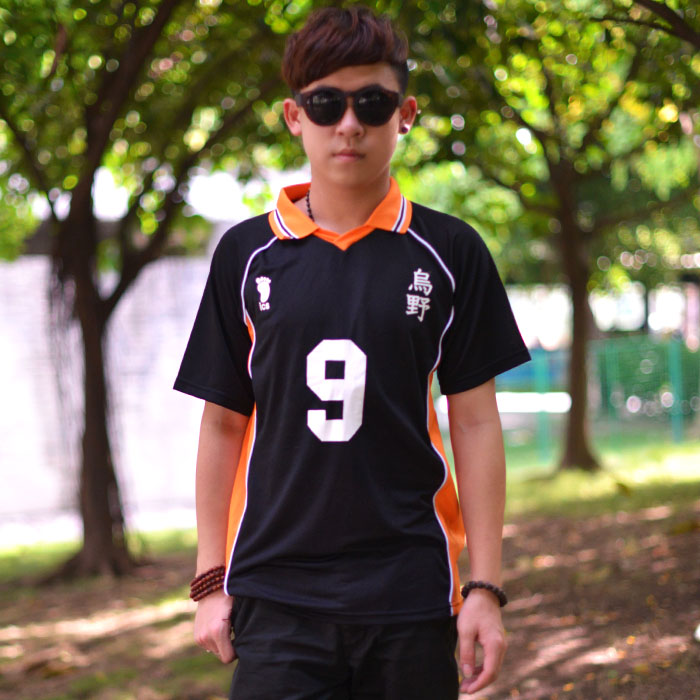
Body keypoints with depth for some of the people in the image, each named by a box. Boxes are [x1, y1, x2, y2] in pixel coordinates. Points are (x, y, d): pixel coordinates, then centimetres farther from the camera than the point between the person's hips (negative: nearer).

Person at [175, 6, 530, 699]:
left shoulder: (451, 253, 4)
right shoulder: (246, 253, 6)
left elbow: (475, 423, 4)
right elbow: (223, 423, 10)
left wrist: (486, 587, 0)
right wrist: (212, 579, 7)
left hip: (411, 595, 0)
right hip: (275, 591, 0)